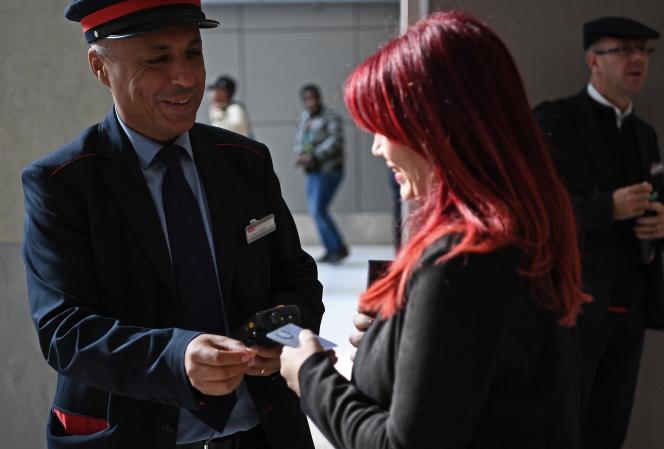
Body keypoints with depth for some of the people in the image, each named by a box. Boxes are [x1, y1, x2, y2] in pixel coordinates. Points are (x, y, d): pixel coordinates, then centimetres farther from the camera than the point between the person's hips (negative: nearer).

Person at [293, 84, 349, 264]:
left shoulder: (331, 116, -8)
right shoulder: (304, 117, 14)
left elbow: (334, 141, -18)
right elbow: (299, 140, 16)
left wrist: (313, 156, -23)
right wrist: (299, 155, -6)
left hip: (329, 169, -8)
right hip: (312, 170, 8)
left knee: (319, 210, -15)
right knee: (315, 211, 7)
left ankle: (339, 248, -5)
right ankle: (331, 249, 16)